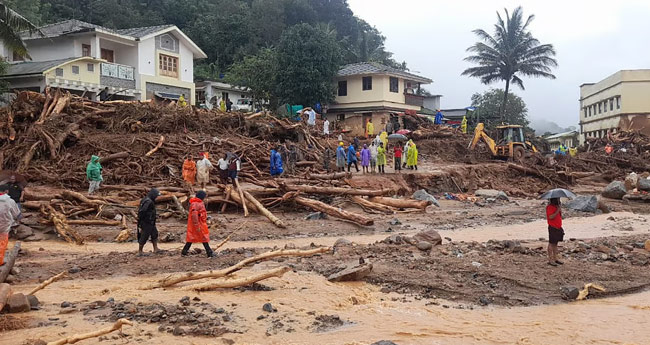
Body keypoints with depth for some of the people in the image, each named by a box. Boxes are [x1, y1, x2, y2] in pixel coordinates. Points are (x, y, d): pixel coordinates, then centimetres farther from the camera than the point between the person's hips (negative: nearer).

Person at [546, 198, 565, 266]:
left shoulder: (557, 206, 15)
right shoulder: (549, 207, -12)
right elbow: (551, 217, -23)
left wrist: (560, 210, 4)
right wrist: (557, 211, -22)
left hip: (558, 227, 9)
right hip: (552, 228, -9)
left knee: (555, 243, 13)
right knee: (551, 243, -4)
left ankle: (555, 259, 20)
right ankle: (550, 260, 0)